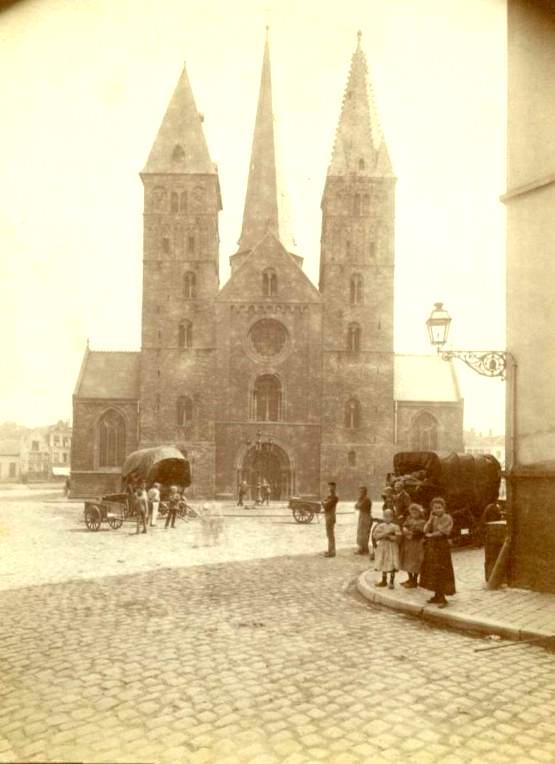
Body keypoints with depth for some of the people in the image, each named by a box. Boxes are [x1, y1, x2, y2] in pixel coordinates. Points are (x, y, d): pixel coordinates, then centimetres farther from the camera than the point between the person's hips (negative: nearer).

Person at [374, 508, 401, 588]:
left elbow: (398, 538, -15)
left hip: (392, 548, -3)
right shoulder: (380, 526, 1)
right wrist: (385, 533, -19)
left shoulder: (395, 526, -8)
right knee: (383, 564, 12)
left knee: (392, 566, -1)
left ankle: (391, 582, 11)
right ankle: (384, 581, 26)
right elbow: (376, 536, -9)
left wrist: (388, 536, -18)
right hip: (382, 547, 3)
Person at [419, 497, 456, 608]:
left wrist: (430, 535, -3)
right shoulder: (433, 518, 12)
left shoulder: (447, 518, -8)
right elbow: (425, 530, 1)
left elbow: (441, 532, -16)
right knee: (432, 571, 8)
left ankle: (442, 598, -3)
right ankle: (437, 595, 18)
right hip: (431, 547, 7)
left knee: (441, 572, -7)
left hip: (441, 547, -7)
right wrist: (430, 518, -6)